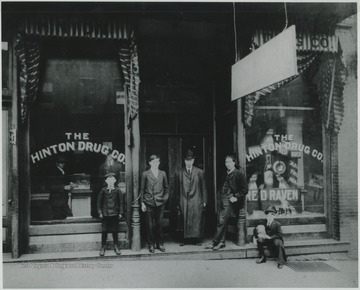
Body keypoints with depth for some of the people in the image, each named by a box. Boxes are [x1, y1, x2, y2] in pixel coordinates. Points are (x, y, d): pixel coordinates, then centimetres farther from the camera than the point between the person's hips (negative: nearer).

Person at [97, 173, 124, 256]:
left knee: (114, 231, 5)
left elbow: (121, 202, 4)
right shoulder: (103, 190, 0)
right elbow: (99, 202, 5)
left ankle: (116, 247, 18)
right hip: (105, 214, 0)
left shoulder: (117, 191, 0)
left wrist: (121, 213, 0)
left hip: (114, 214, 0)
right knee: (104, 231, 2)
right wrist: (100, 212, -1)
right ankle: (103, 247, 15)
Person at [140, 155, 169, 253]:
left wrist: (165, 197, 4)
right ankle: (151, 244, 14)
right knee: (149, 226, 1)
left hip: (160, 203, 2)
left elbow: (166, 188, 17)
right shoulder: (145, 174, 3)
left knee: (159, 225, 5)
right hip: (149, 203, -2)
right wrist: (142, 203, -1)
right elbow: (142, 189, 4)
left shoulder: (163, 174, 9)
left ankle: (160, 244, 18)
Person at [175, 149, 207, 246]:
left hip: (196, 201, -1)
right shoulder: (179, 173, 8)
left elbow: (204, 188, 7)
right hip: (184, 201, 1)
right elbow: (177, 190, 10)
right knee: (184, 221, 1)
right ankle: (185, 239, 11)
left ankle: (197, 239, 10)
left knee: (197, 221, 0)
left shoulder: (200, 172, 6)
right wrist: (178, 202, 7)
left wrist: (204, 201, 2)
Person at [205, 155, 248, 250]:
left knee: (222, 221, -12)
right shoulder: (225, 174, 20)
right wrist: (219, 194, 10)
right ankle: (222, 242, 11)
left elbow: (245, 190, -4)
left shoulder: (239, 174, -1)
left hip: (229, 199, -7)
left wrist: (236, 197, -12)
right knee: (221, 221, 5)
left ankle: (215, 242, -6)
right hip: (221, 198, 7)